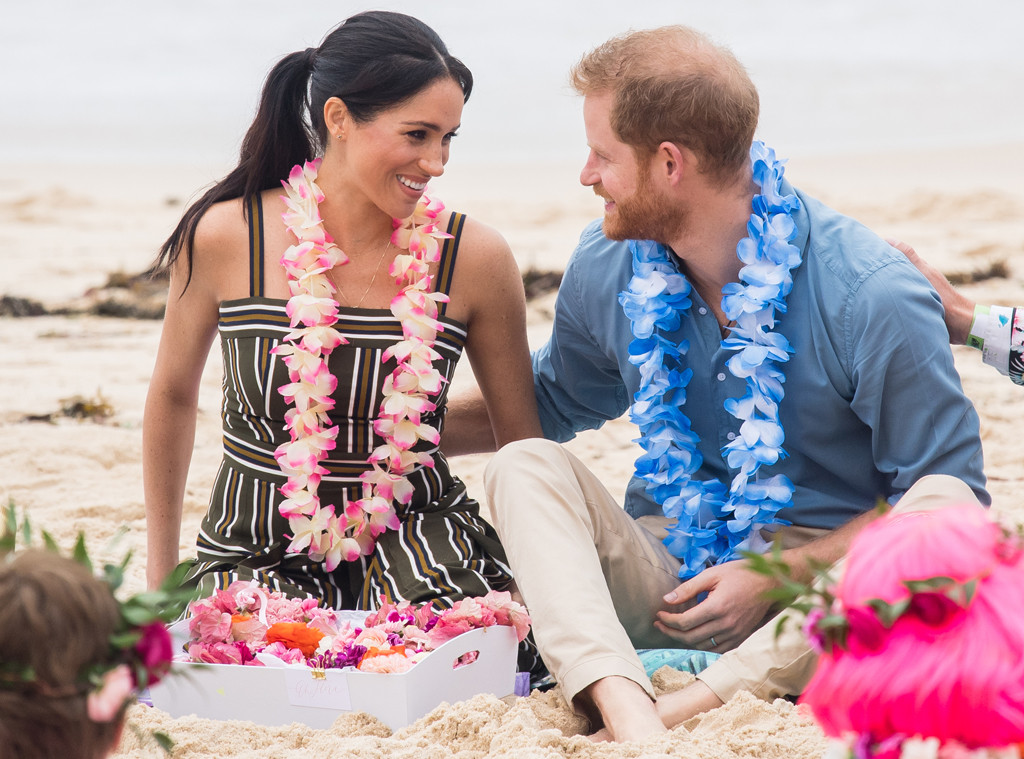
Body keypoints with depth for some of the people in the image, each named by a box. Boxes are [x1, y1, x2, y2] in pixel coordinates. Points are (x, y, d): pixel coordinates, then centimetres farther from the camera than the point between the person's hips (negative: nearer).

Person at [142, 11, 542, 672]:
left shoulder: (474, 258, -8)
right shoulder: (224, 238, -10)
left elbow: (525, 443, 4)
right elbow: (173, 397, 8)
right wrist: (162, 573, 16)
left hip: (416, 531, 0)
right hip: (259, 547, 0)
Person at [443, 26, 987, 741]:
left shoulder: (872, 295, -15)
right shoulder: (605, 267, 1)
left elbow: (950, 486, -10)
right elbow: (551, 403, 22)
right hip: (667, 574, 4)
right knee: (525, 466, -20)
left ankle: (687, 706, -40)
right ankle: (625, 708, -44)